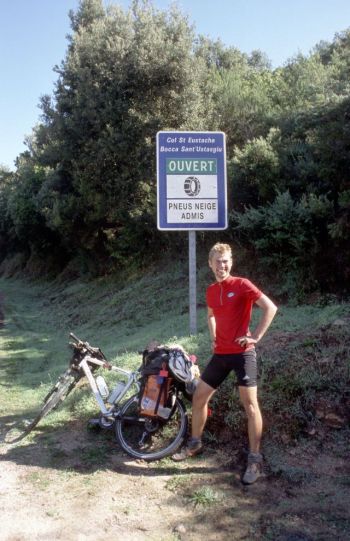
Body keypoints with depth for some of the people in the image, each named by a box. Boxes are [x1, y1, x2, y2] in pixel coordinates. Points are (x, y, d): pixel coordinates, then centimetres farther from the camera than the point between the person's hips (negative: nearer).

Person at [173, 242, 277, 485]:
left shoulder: (242, 285, -11)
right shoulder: (211, 291, 9)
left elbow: (270, 308, -16)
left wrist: (256, 336, -16)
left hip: (242, 353, -6)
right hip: (220, 354, 7)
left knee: (250, 404, -5)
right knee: (199, 397, 10)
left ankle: (255, 459, 7)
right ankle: (195, 444, 28)